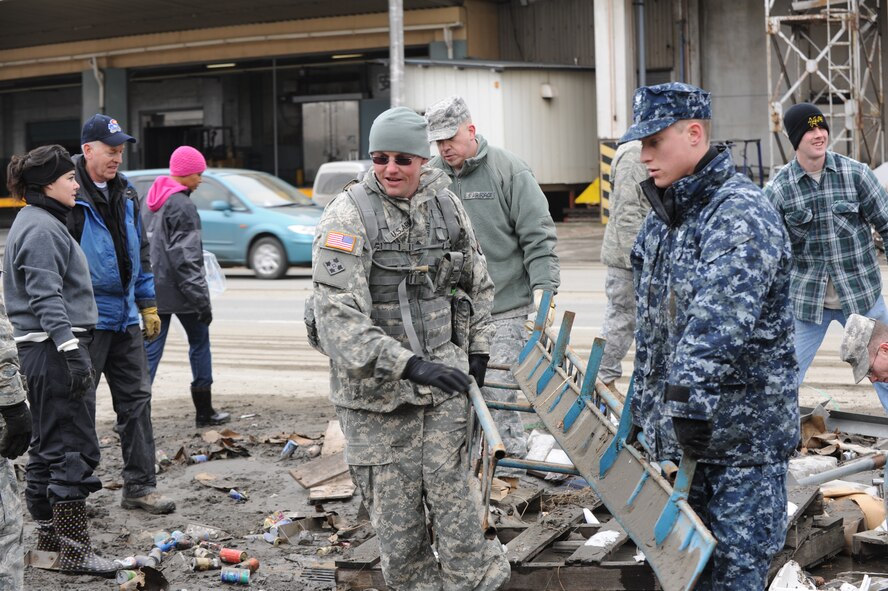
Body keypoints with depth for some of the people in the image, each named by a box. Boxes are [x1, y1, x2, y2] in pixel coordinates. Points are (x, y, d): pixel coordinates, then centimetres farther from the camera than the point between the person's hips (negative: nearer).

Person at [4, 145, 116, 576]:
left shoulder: (40, 223, 18)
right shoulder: (42, 229, -14)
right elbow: (46, 297, -22)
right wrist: (70, 349, -27)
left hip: (39, 347, 11)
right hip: (54, 347, -11)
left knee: (49, 443, 17)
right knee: (75, 447, -9)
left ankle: (47, 531, 27)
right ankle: (73, 548, -7)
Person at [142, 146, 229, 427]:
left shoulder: (151, 200, 10)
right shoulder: (182, 206, -17)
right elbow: (186, 258, -20)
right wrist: (202, 299, -18)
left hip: (152, 289, 7)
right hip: (177, 289, -7)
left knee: (150, 348, 5)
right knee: (199, 342, 10)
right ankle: (204, 412, 17)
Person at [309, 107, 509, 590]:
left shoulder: (445, 206, 5)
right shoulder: (348, 216, -12)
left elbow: (478, 282, 22)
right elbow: (336, 314, -23)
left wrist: (477, 350, 15)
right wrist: (409, 364, -30)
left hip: (443, 376, 3)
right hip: (374, 386, -3)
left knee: (450, 487, 1)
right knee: (394, 507, 3)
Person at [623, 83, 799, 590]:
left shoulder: (741, 213, -17)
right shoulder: (662, 220, 12)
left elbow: (721, 315, -31)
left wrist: (690, 394, -39)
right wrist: (644, 408, 20)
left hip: (742, 433, -9)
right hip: (675, 432, 9)